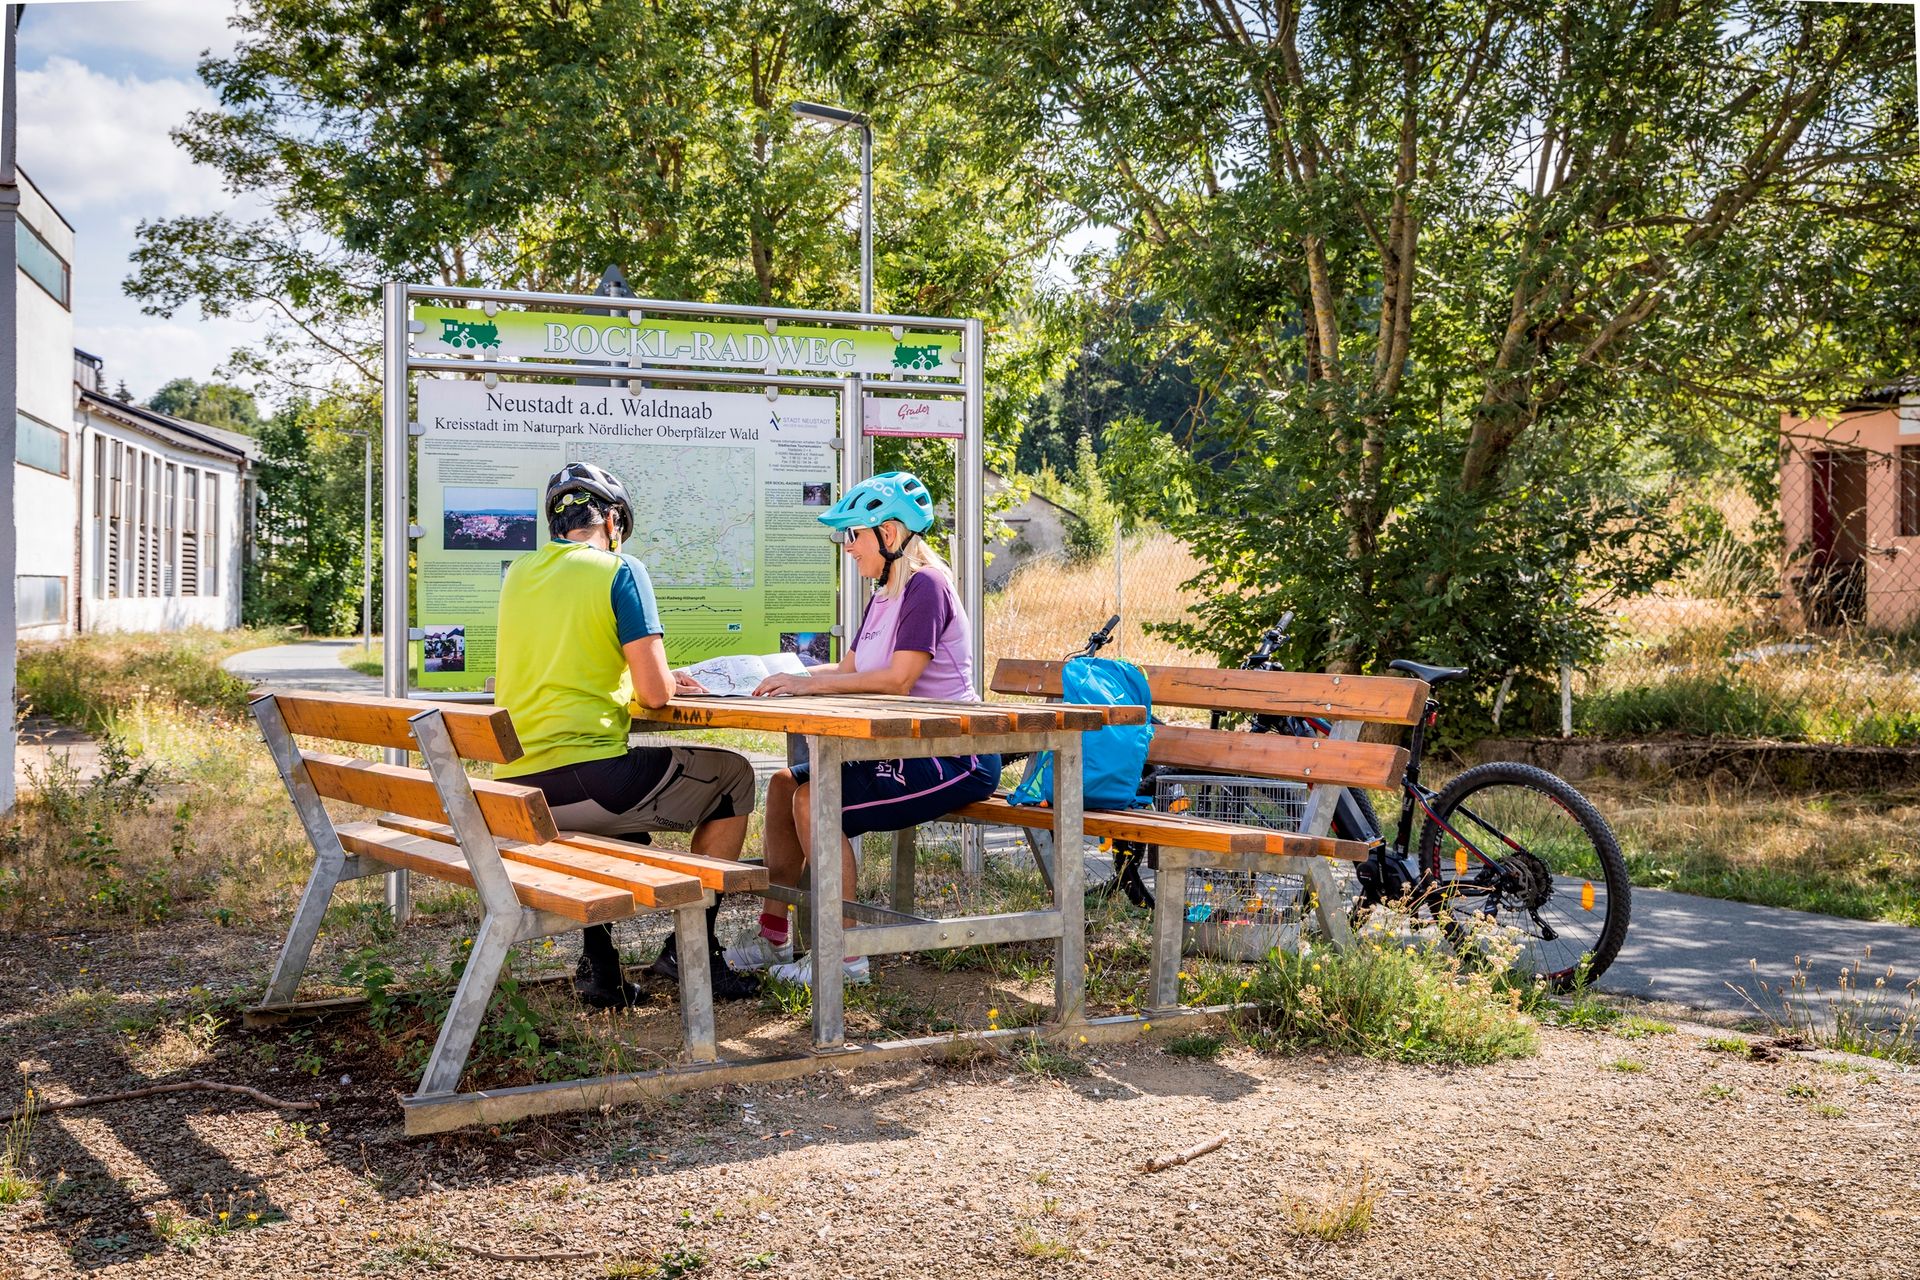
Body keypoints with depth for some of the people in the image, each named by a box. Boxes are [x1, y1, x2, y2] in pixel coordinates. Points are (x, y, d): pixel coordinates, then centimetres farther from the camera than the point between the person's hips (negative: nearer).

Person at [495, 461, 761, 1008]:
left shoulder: (517, 574, 14)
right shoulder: (620, 571, -4)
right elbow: (654, 692, -9)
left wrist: (660, 680, 28)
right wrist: (663, 680, 16)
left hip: (513, 792, 6)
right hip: (587, 782, -6)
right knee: (733, 776, 16)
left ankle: (598, 960, 24)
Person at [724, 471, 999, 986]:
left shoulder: (926, 585, -15)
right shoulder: (884, 593, 17)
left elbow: (898, 679, -24)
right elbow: (849, 671, 13)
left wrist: (809, 684, -20)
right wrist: (792, 679, -4)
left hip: (954, 759, -10)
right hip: (901, 750, 10)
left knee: (814, 800, -21)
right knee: (784, 783, 4)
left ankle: (844, 954, -12)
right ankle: (772, 935, 9)